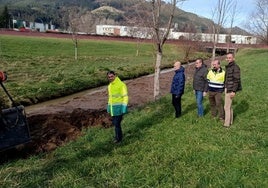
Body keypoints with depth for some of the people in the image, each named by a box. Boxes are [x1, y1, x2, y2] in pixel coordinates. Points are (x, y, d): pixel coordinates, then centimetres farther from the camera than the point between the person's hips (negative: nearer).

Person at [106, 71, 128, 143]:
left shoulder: (121, 84, -15)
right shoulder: (110, 86, 9)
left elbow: (125, 97, -15)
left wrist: (124, 108, -19)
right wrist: (109, 108, 18)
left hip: (119, 107, -7)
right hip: (113, 108, 7)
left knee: (117, 123, -4)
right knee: (114, 123, 14)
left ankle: (118, 138, 14)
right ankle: (119, 135, 33)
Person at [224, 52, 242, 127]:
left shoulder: (235, 67, -16)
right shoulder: (228, 67, 11)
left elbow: (236, 80, -20)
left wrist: (233, 91, -22)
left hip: (231, 89, -9)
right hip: (227, 88, 9)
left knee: (227, 107, -4)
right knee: (229, 106, 16)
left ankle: (227, 123, 5)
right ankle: (230, 121, 27)